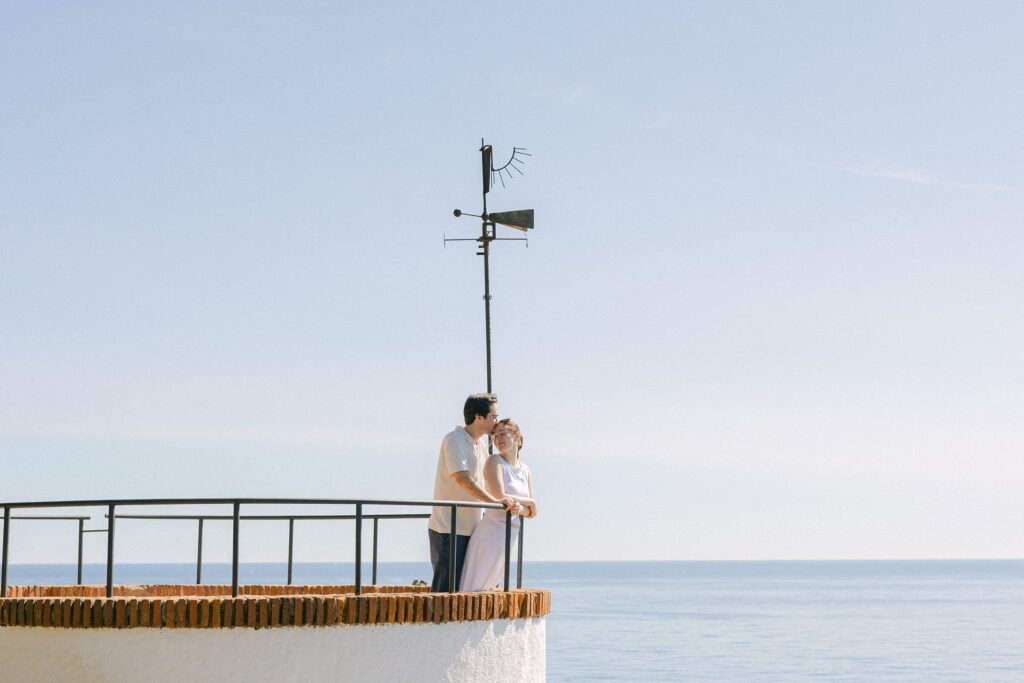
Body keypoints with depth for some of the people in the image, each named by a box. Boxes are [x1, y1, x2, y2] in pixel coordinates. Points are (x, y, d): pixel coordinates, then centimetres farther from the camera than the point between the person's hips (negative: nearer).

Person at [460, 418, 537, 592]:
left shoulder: (526, 470, 15)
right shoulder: (494, 462, -2)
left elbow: (531, 512, 9)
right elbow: (500, 497, -15)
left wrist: (520, 508, -11)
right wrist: (529, 502, -1)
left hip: (512, 535, 6)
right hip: (492, 530, -6)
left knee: (486, 587, 8)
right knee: (471, 588, -8)